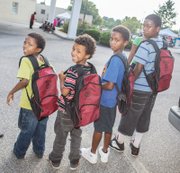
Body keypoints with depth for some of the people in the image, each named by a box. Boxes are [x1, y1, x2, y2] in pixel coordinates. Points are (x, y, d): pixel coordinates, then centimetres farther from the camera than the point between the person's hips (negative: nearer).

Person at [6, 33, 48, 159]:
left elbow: (24, 81, -28)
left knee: (26, 131, 15)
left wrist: (12, 92, -14)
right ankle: (39, 151, 39)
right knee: (40, 130, 21)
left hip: (30, 105, -5)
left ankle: (19, 152, 36)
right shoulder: (44, 60, 0)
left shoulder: (26, 60, -20)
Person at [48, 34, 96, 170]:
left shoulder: (72, 71, -27)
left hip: (66, 110, -5)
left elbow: (64, 92, -26)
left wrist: (61, 79, -11)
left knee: (61, 135, 15)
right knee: (76, 135, 21)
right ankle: (74, 161, 35)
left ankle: (55, 159, 34)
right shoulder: (91, 69, -4)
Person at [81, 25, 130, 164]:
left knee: (99, 128, 9)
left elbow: (109, 85, -27)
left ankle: (92, 154, 27)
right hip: (113, 100, 8)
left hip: (105, 100, -8)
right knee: (108, 127, 20)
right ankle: (105, 152, 36)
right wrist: (100, 82, 11)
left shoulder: (115, 60, -25)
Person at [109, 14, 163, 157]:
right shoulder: (163, 44, 4)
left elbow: (138, 69, -21)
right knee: (144, 117, 16)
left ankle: (119, 142, 29)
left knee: (130, 115, 9)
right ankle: (135, 146, 31)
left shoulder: (145, 45, -21)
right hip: (154, 88, 7)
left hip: (140, 89, -7)